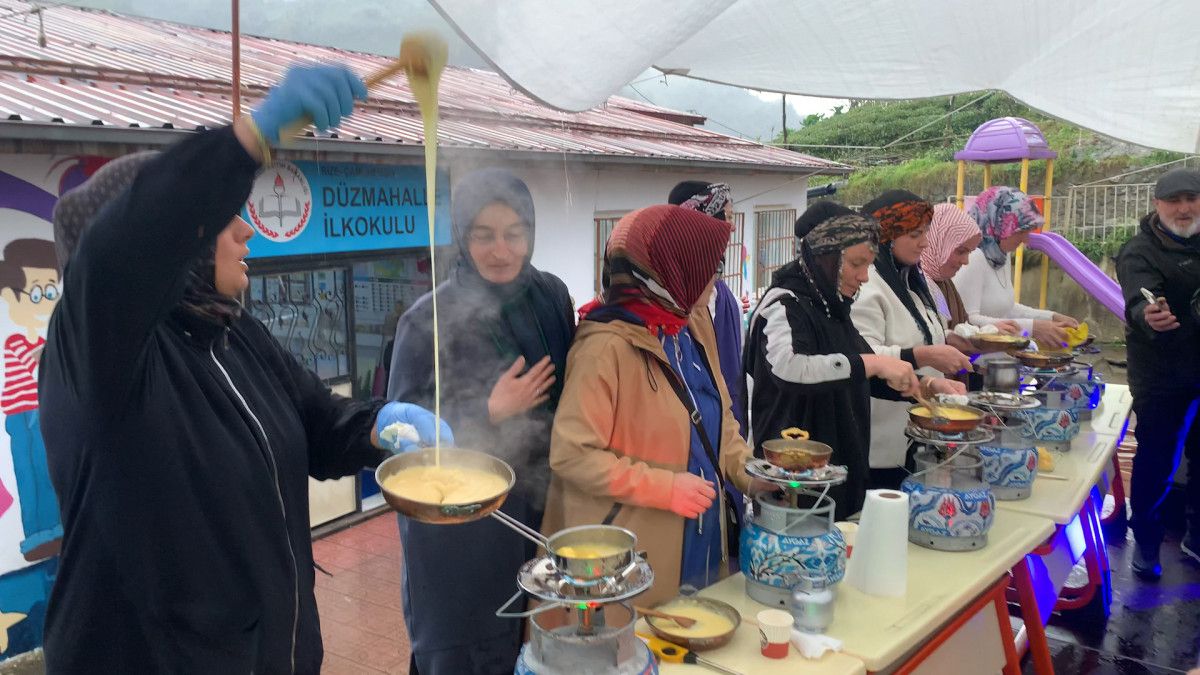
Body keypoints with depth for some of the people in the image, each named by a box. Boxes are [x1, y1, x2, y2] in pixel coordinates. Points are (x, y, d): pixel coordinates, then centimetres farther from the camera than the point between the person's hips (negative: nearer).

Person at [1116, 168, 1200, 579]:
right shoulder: (1140, 252, -13)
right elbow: (1139, 300, -32)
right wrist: (1147, 316, -53)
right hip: (1161, 373, -6)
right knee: (1156, 460, 0)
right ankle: (1146, 543, 15)